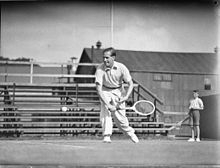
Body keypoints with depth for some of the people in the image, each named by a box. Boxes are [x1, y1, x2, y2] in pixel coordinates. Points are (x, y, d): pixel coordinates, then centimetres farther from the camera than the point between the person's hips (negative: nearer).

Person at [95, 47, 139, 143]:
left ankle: (130, 132, 23)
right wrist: (108, 104, -36)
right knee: (105, 111, -25)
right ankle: (107, 136, -20)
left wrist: (126, 96, -30)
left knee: (119, 117, -5)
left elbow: (130, 84, -11)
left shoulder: (121, 68, -20)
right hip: (105, 91, 0)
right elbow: (99, 89, -27)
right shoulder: (100, 69, -24)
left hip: (118, 91, 0)